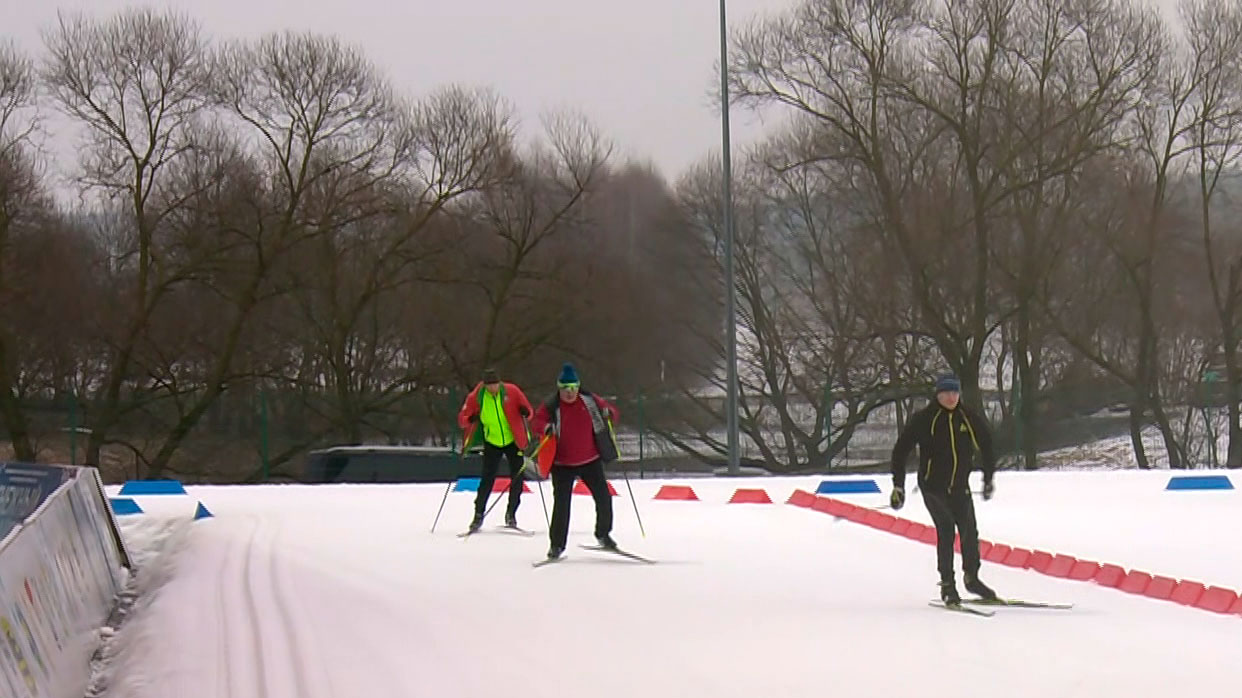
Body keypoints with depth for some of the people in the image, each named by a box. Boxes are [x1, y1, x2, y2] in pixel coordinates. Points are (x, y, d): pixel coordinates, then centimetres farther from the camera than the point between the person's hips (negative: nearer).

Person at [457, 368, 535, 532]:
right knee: (487, 479, -6)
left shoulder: (512, 391, -11)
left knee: (517, 478, 0)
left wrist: (525, 412, -27)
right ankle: (478, 515, 7)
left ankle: (511, 514, 17)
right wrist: (470, 419, -30)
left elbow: (528, 411, -3)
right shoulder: (476, 397, -11)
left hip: (513, 441, 1)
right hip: (492, 443, -1)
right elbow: (462, 418, -7)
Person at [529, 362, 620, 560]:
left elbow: (612, 412, 7)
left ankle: (603, 534, 26)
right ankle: (557, 544, 5)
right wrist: (545, 427, -29)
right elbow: (536, 421, -8)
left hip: (591, 461, 2)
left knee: (603, 498, 2)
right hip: (562, 465, -2)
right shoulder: (551, 407, -7)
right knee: (561, 504, -6)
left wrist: (608, 413, -16)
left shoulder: (590, 401, 0)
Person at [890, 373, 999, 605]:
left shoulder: (970, 420, 2)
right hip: (933, 484, -4)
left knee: (969, 530, 1)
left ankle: (972, 577, 22)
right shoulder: (923, 419, -8)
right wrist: (898, 486, -5)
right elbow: (901, 450, -3)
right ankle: (947, 584, -9)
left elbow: (987, 446, 19)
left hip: (960, 486, 4)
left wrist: (988, 479, 21)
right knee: (946, 528, -16)